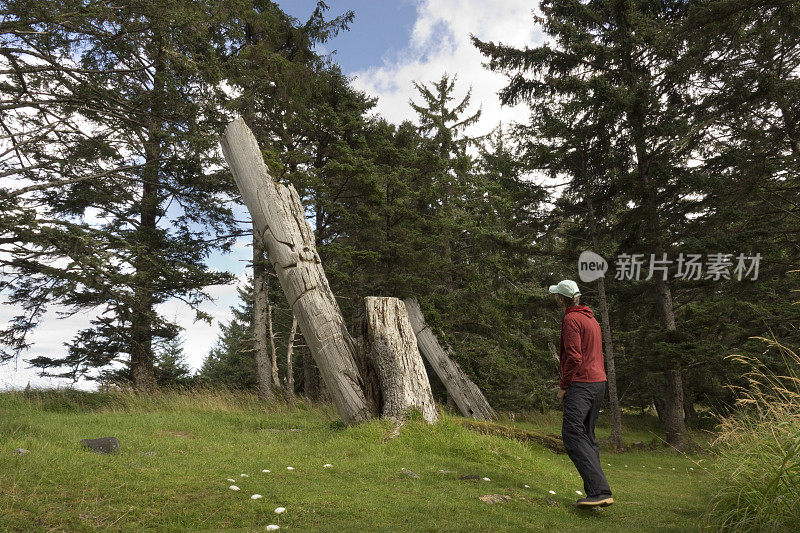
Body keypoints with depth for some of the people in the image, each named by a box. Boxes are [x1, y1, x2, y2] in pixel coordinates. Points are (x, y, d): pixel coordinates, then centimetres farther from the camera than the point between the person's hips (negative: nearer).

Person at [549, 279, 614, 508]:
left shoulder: (571, 319, -9)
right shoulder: (591, 319, 19)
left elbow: (574, 357, -17)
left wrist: (564, 386, -10)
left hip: (581, 384, -10)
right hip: (599, 381, 10)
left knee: (572, 434, -16)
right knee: (588, 437, 12)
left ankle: (600, 491, -24)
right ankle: (594, 493, 11)